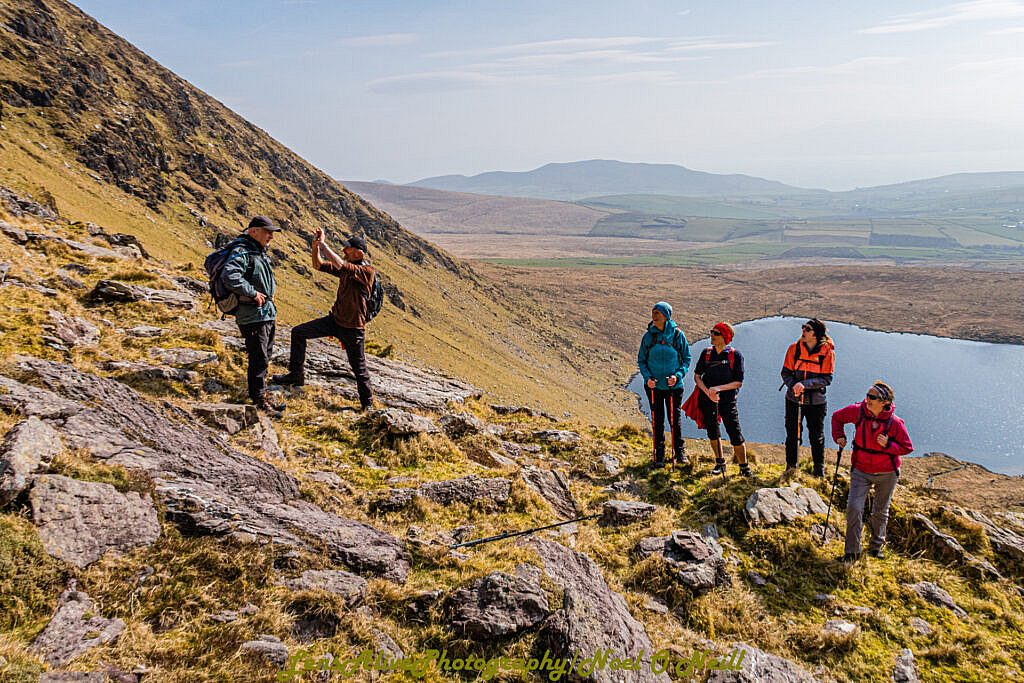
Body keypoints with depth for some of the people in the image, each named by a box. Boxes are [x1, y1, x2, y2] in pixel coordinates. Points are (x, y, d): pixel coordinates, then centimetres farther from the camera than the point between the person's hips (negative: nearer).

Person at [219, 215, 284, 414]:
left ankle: (261, 393, 32)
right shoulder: (241, 252, -15)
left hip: (267, 313, 10)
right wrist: (253, 293, -24)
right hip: (252, 316, -10)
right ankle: (258, 399, 8)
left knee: (265, 356, 18)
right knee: (258, 359, -3)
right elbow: (229, 276, -33)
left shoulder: (260, 252, 16)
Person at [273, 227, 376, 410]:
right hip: (334, 320, 8)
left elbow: (340, 265, -34)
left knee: (359, 369, 3)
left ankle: (367, 404, 22)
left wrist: (323, 244, -26)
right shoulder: (346, 268, 5)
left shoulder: (367, 270, -19)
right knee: (298, 332, 6)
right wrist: (315, 246, -10)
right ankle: (296, 375, 16)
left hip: (353, 328, -8)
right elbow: (318, 265, 8)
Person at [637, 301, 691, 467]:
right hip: (653, 385, 1)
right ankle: (659, 455, 20)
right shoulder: (649, 335, -1)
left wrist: (678, 375, -15)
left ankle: (679, 452, 26)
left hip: (674, 385, -1)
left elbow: (686, 358, 1)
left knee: (675, 419, 7)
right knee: (657, 420, 8)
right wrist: (647, 377, -11)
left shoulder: (677, 334, -6)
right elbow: (641, 360, 5)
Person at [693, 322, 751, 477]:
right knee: (712, 432, 12)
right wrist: (708, 391, -11)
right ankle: (720, 463, 29)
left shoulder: (736, 355, -7)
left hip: (727, 399, -4)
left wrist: (719, 388, -19)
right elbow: (697, 376, 5)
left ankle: (744, 467, 7)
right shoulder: (706, 353, 3)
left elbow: (738, 382, -9)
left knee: (735, 433, -7)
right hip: (707, 399, 4)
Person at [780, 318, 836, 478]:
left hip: (816, 401, -2)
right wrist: (793, 385, -20)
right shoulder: (794, 348, -5)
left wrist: (805, 384, -25)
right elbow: (786, 372, -1)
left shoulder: (827, 352, -10)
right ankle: (790, 468, 29)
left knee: (817, 437, 11)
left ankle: (819, 471, 29)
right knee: (792, 435, 11)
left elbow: (827, 379, -13)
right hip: (793, 399, 2)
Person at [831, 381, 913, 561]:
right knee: (853, 508, -9)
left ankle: (877, 545, 39)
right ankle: (852, 551, 2)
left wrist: (888, 444, -24)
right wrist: (839, 436, -3)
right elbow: (837, 417, 7)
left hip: (887, 473, -1)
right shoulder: (858, 411, -13)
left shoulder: (895, 423, -19)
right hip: (861, 470, 1)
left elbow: (907, 447, -8)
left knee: (880, 511, 17)